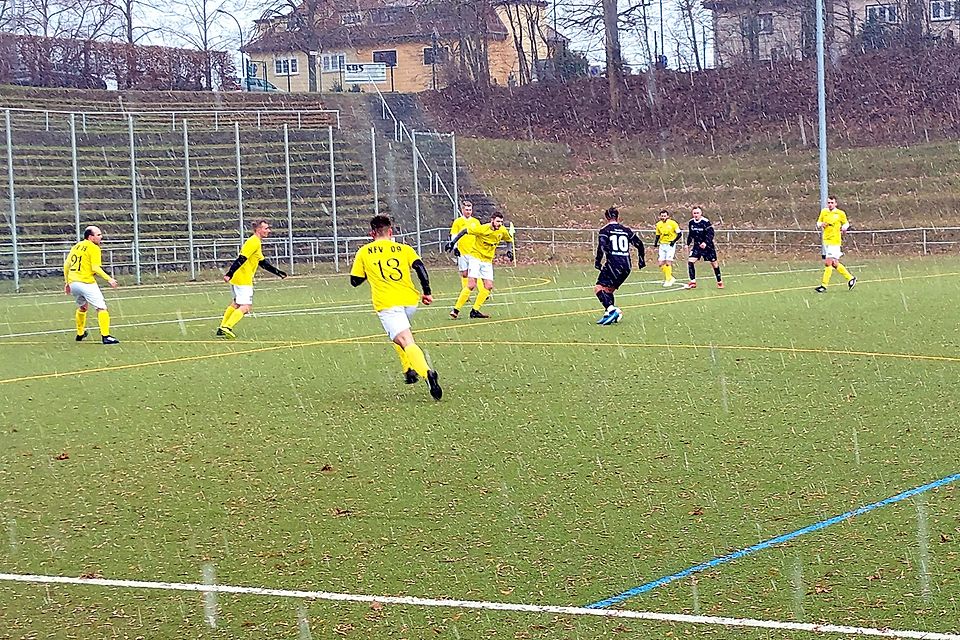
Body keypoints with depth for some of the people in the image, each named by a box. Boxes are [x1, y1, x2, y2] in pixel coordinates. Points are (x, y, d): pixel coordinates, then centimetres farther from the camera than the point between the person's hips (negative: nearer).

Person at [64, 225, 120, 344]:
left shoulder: (77, 246, 15)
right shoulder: (93, 248, -7)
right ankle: (105, 336, -16)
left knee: (82, 307, 29)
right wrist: (109, 279, -11)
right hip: (86, 283, -8)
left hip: (73, 282, 8)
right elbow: (95, 268, -17)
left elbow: (66, 264, 18)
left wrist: (67, 283, 25)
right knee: (102, 308, -6)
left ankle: (80, 334, 38)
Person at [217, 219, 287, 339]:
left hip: (238, 279, 10)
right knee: (246, 306, -10)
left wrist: (278, 272, 24)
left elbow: (263, 262, 25)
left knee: (236, 304, 20)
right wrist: (229, 274, -30)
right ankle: (227, 327, -17)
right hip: (243, 280, -10)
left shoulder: (256, 243, 18)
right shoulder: (254, 242, -15)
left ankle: (222, 329, 23)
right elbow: (241, 259, -23)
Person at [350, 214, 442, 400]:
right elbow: (419, 267, -1)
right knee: (400, 335, 34)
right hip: (410, 301, 4)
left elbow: (355, 281, 16)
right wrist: (426, 292, 4)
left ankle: (426, 372, -41)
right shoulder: (404, 249, 14)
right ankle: (410, 369, 24)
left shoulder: (364, 252, 12)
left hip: (387, 305, -4)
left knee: (406, 342, -18)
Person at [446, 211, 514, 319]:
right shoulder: (482, 229, -20)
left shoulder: (503, 231, -4)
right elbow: (465, 231, -10)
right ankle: (456, 310, -14)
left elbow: (509, 239, 18)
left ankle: (475, 311, 4)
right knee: (471, 285, -18)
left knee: (489, 286, -3)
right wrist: (453, 242, -10)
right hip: (476, 257, -6)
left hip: (488, 261, 6)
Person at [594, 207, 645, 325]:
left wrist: (598, 262, -4)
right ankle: (610, 314, 6)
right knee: (609, 290, 17)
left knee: (599, 288, -8)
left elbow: (602, 247, -12)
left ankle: (611, 309, -28)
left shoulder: (605, 230, 2)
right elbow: (639, 244, 18)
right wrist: (641, 260, 31)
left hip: (613, 264, -6)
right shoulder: (626, 230, 17)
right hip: (626, 266, 6)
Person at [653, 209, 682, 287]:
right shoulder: (658, 224, 5)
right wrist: (655, 242, 0)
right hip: (662, 245, 5)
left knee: (668, 262, -14)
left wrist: (674, 241, -16)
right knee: (660, 263, -1)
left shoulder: (672, 223, -9)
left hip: (670, 245, -5)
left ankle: (668, 280, -4)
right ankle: (671, 278, 14)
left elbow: (679, 234, -5)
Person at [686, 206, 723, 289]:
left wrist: (706, 243, -32)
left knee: (714, 263, 4)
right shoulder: (691, 222, 1)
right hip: (697, 246, 4)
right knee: (690, 261, -13)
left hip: (707, 245, -4)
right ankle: (693, 282, -10)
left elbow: (710, 234, -19)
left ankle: (719, 281, 20)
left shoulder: (706, 222, -16)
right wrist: (688, 244, 7)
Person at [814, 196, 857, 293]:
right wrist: (821, 224, -5)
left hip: (834, 241, -6)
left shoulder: (840, 213, -2)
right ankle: (850, 278, 27)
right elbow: (818, 223, 18)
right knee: (834, 264, 10)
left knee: (828, 263, -11)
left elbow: (846, 223, 11)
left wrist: (844, 228, -10)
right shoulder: (823, 212, 9)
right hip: (825, 240, 6)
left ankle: (824, 285, -7)